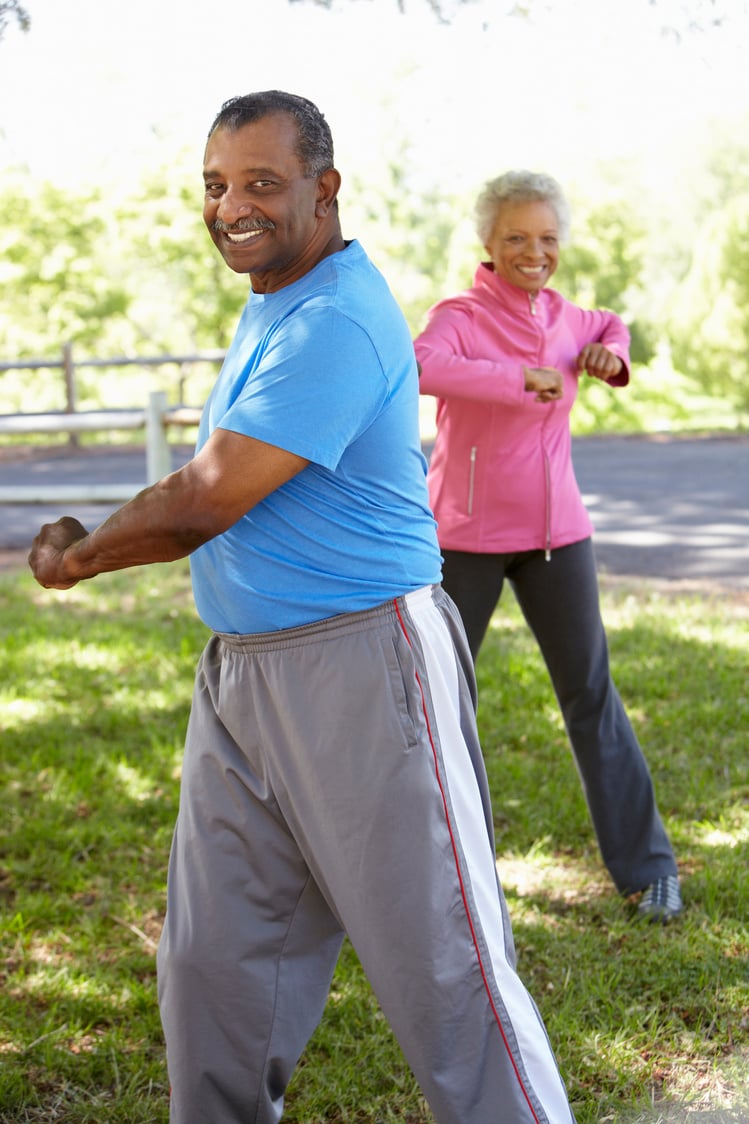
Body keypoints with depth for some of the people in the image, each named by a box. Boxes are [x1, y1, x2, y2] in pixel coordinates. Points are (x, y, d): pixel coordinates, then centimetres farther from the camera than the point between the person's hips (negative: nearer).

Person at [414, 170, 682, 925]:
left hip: (554, 533, 4)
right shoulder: (459, 317, -9)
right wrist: (520, 377, -33)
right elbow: (422, 367, -32)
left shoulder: (565, 319, 8)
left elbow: (614, 326, 31)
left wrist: (613, 352, 9)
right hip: (468, 536, -4)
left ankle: (644, 864, 15)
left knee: (591, 693, 6)